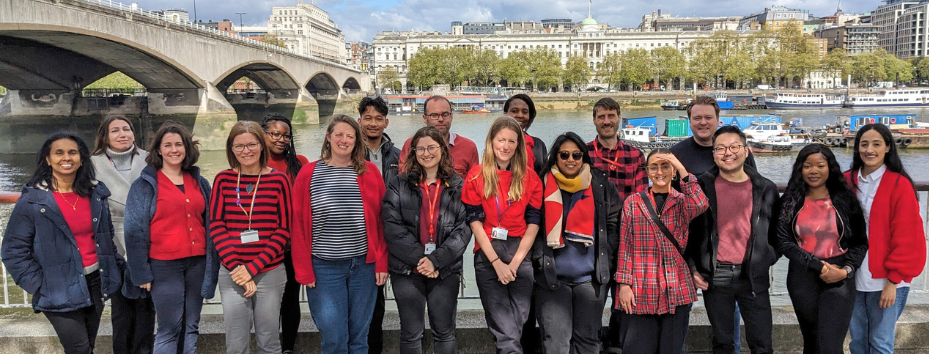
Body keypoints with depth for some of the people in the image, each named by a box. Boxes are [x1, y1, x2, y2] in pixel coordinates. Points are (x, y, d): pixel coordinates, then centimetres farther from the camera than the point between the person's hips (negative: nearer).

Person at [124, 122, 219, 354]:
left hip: (197, 263, 4)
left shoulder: (199, 183, 11)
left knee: (191, 327, 9)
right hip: (164, 265, -4)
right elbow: (135, 230, -4)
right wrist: (141, 272, -8)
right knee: (169, 329, -1)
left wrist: (212, 265, 6)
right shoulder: (145, 184, -2)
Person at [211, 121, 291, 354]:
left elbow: (284, 230, -3)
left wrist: (253, 267, -11)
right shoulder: (223, 180, 3)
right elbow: (216, 226, 1)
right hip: (231, 273, 1)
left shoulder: (278, 180, -1)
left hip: (270, 272, -1)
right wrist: (235, 267, -10)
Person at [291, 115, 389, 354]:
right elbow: (298, 225, 0)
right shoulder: (308, 174, 1)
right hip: (323, 267, -1)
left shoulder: (370, 172, 3)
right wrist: (303, 269, -4)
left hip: (364, 265, 1)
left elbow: (381, 222, 3)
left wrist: (382, 262, -2)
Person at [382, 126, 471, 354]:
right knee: (411, 334, 9)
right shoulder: (399, 185, 3)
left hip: (445, 271, 1)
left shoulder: (458, 186, 4)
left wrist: (436, 260, -15)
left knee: (444, 332, 10)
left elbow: (464, 228, -4)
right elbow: (392, 227, -7)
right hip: (407, 270, 0)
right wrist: (420, 259, -16)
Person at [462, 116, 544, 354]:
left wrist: (515, 262, -8)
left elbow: (533, 222, 2)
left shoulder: (530, 178, 4)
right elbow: (475, 220, -3)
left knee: (517, 323, 3)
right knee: (505, 329, 0)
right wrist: (497, 262, -11)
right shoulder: (476, 176, 0)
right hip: (487, 256, -1)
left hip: (521, 254, 1)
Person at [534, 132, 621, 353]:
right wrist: (538, 260, -2)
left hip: (591, 277, 2)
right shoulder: (543, 186, 1)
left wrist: (607, 262, 2)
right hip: (552, 277, -1)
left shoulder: (600, 186, 5)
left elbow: (615, 224, 7)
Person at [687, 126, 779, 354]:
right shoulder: (702, 187, -1)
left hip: (754, 277, 1)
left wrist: (767, 261, 0)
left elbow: (776, 232, 12)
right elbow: (688, 230, 3)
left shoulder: (766, 188, 4)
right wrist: (692, 269, -1)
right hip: (715, 277, -1)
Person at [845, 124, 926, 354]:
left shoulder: (900, 185, -8)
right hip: (853, 277, 4)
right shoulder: (847, 182, 5)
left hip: (884, 279, -4)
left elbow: (905, 237, -9)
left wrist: (893, 279, -11)